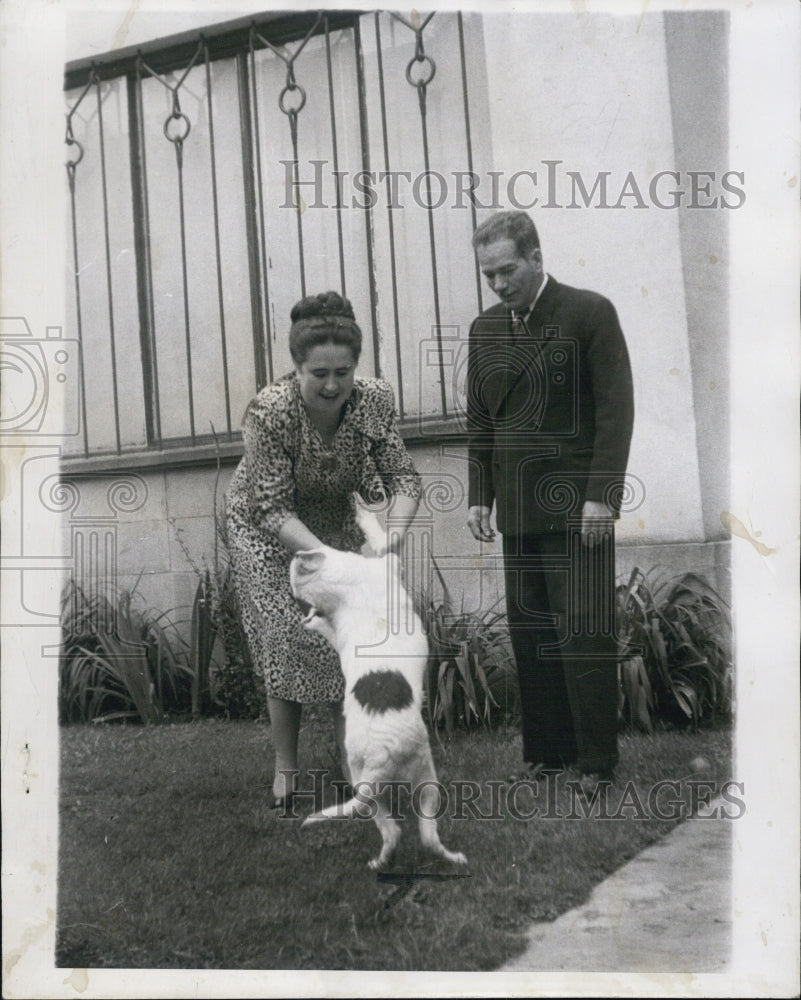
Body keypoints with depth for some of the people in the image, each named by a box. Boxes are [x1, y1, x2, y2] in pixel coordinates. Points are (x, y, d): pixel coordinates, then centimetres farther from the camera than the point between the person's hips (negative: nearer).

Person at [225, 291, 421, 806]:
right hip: (267, 527, -3)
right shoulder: (270, 411, -32)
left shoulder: (375, 399, -22)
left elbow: (403, 477, -18)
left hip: (336, 522, 3)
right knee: (286, 639, -5)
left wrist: (396, 529, -38)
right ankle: (286, 768, 9)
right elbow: (273, 510, -30)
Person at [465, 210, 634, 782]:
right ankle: (547, 753, 14)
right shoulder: (485, 330, 14)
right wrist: (479, 496, 11)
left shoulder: (589, 313, -3)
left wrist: (601, 495, -13)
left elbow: (616, 409, -7)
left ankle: (596, 761, 4)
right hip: (518, 509, 5)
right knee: (529, 634, 6)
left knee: (584, 631, -5)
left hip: (576, 505, -5)